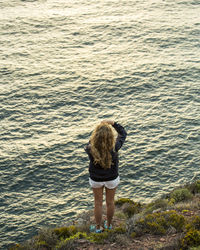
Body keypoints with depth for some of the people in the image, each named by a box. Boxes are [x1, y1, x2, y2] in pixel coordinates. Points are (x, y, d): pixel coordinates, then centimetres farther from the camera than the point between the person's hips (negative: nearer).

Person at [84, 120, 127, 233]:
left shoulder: (91, 149, -33)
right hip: (112, 179, 0)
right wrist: (113, 123, -14)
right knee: (110, 202, 24)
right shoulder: (114, 148, -33)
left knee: (98, 203, 22)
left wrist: (98, 130, -13)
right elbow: (123, 133, -14)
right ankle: (109, 224, 46)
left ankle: (98, 227, 41)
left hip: (96, 179, 0)